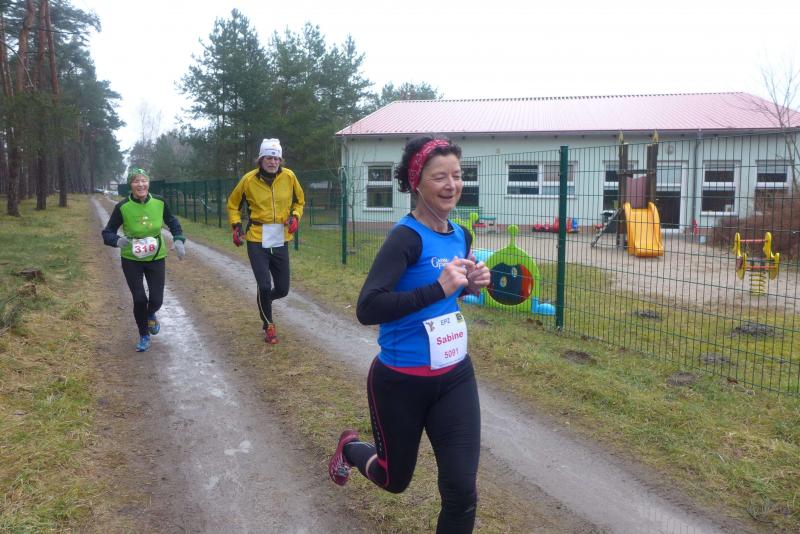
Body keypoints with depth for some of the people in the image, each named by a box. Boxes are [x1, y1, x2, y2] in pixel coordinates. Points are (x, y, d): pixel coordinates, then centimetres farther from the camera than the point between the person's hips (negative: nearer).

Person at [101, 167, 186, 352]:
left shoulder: (159, 203, -9)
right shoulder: (122, 207, -15)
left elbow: (172, 222, 9)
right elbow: (107, 233, -8)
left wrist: (179, 240, -4)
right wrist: (118, 241, -29)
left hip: (156, 259, 2)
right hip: (131, 260, -2)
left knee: (156, 300, 0)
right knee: (139, 299, -4)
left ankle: (150, 316, 39)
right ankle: (144, 336, 22)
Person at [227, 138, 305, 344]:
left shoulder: (289, 176, -2)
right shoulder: (249, 180, -6)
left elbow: (299, 200, 15)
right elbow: (233, 203, 10)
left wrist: (295, 217, -3)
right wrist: (236, 226, -3)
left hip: (281, 241, 3)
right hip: (257, 242, -2)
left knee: (282, 289, 6)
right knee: (264, 286, -8)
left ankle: (263, 300, 41)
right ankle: (268, 326, 17)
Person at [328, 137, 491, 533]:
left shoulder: (461, 236, 1)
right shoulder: (406, 237, -21)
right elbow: (367, 309, -30)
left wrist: (469, 285, -2)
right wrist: (438, 288, -34)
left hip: (455, 377, 5)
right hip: (400, 382, -5)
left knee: (462, 491, 1)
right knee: (395, 480, 19)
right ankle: (350, 447, 52)